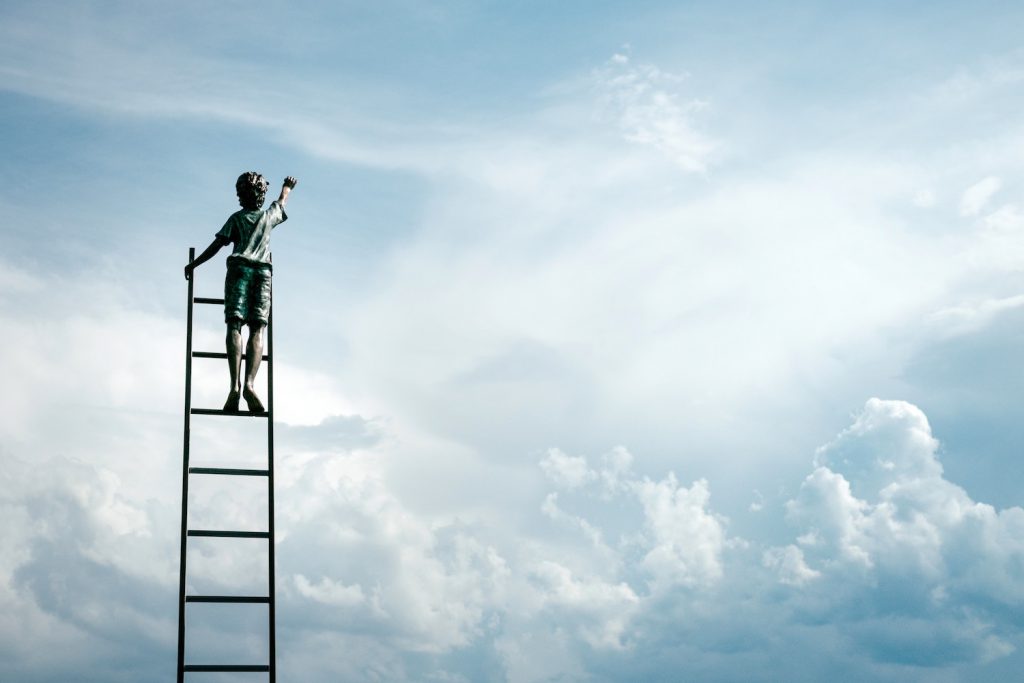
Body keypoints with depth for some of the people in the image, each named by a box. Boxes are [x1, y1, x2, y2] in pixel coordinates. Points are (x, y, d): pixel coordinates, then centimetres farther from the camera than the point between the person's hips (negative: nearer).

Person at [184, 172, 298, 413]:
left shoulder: (236, 218, 13)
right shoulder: (269, 215, 20)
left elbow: (217, 245, 5)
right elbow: (282, 201, 41)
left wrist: (193, 265, 13)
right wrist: (287, 186, 62)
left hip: (239, 268, -1)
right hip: (263, 272, 1)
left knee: (234, 326, -11)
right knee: (257, 330, -7)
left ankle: (235, 385, -29)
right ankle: (249, 384, -28)